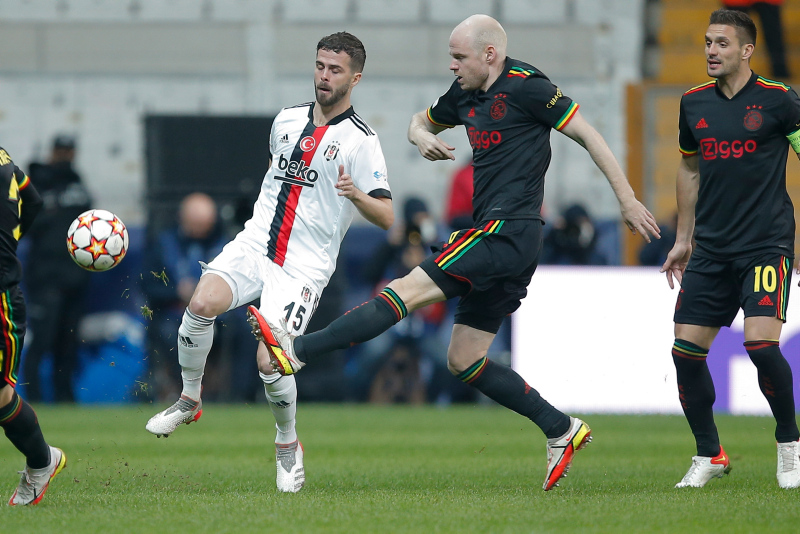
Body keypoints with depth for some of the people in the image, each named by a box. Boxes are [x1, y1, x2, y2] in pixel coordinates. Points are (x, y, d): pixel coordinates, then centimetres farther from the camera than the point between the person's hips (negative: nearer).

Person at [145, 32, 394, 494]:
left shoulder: (361, 140, -6)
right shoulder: (287, 120, 12)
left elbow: (386, 217, -11)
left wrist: (355, 194, -29)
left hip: (304, 267, -4)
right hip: (255, 244, 4)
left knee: (270, 362, -17)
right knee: (202, 304, -25)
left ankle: (288, 445, 12)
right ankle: (189, 400, -2)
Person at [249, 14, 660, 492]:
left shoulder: (526, 87, -8)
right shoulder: (466, 95, 16)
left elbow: (587, 134, -7)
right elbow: (421, 121, 32)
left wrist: (628, 200, -9)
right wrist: (422, 136, 7)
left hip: (508, 231, -10)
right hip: (494, 239, 10)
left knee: (408, 290, -16)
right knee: (464, 361, 9)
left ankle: (298, 350, -23)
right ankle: (561, 429, 11)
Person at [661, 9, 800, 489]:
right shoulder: (695, 103, 9)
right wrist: (683, 239, 22)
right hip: (711, 248, 5)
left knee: (761, 342, -20)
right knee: (686, 350, -2)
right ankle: (709, 455, 15)